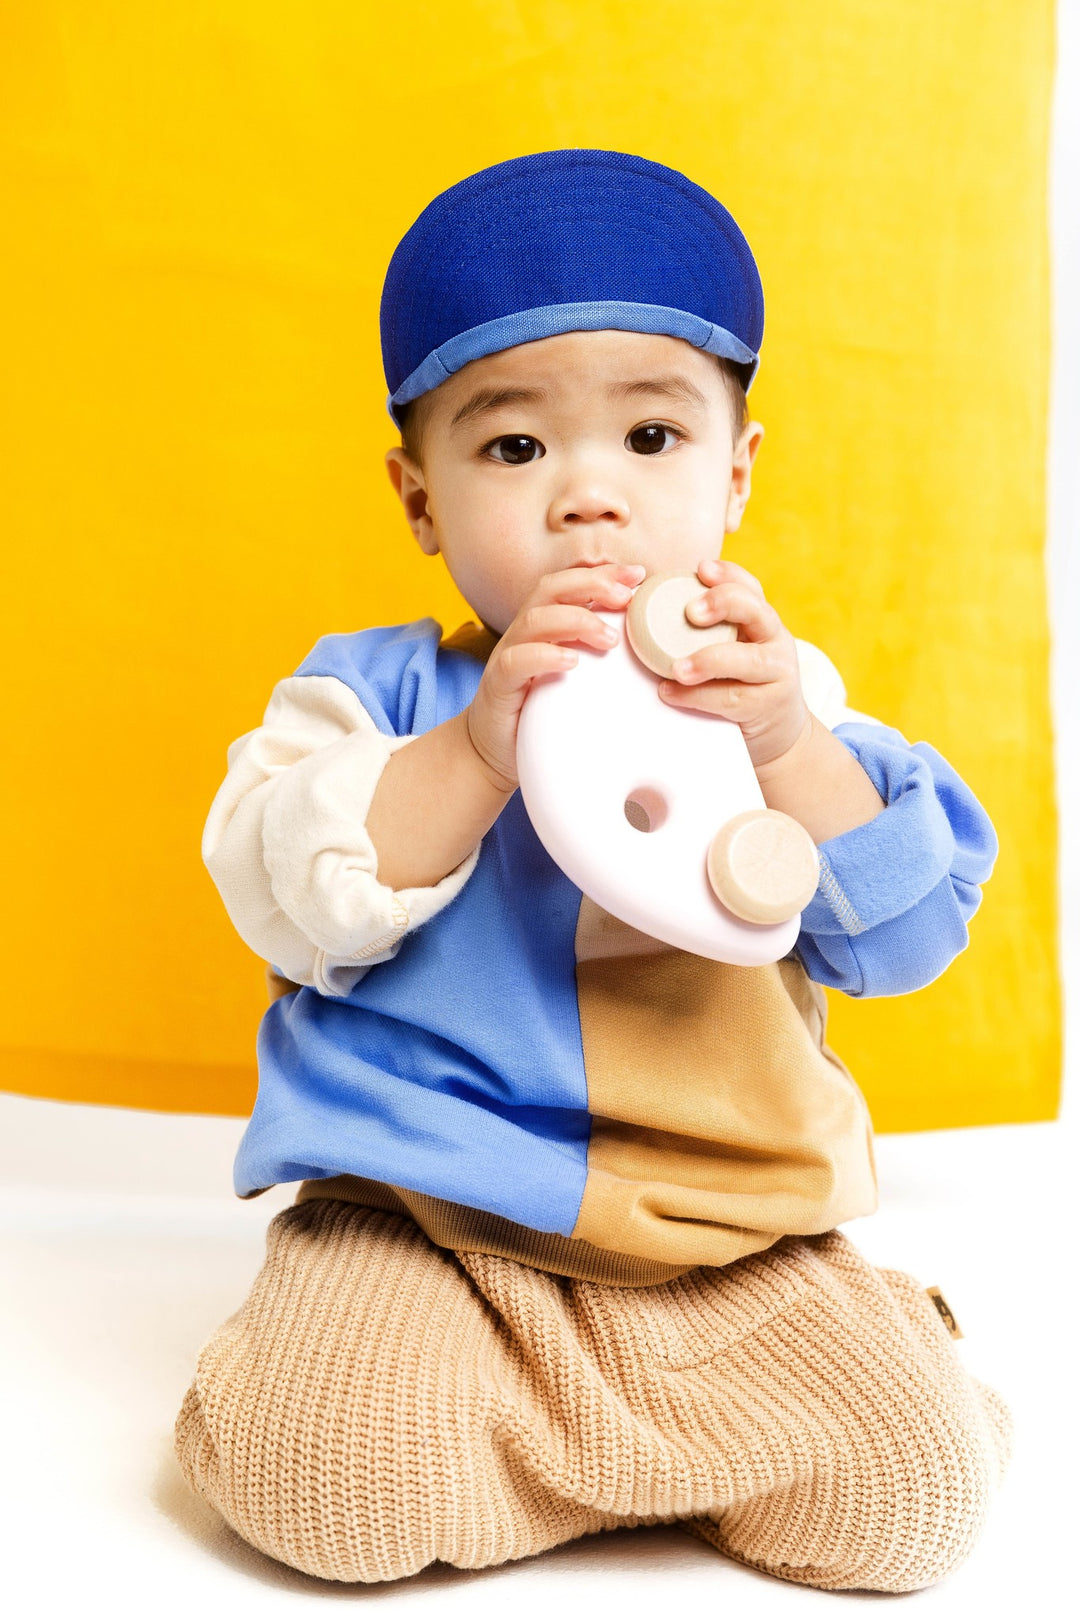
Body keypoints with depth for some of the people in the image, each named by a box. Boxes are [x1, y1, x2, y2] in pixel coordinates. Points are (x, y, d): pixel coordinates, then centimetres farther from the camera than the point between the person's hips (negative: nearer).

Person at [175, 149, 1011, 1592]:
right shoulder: (384, 693, 1)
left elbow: (904, 931, -4)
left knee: (909, 1493, -12)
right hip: (423, 1213, -1)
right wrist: (476, 752, -26)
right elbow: (290, 903, -13)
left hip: (741, 1237, 2)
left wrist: (788, 752, -22)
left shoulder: (788, 700, 6)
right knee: (336, 1478, -24)